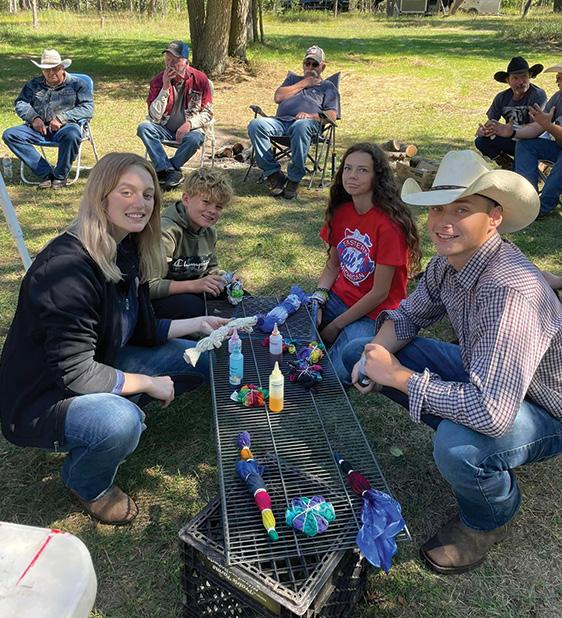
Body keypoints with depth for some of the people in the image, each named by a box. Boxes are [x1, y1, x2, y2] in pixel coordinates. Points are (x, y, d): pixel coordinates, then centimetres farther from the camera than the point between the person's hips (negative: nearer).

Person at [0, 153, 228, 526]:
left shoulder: (127, 252, -2)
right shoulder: (68, 266, -29)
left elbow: (141, 331, 8)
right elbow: (74, 373, -30)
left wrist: (198, 324, 0)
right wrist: (148, 383, -19)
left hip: (98, 369, 8)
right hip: (39, 400, -8)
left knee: (197, 360, 2)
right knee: (120, 422, -38)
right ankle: (89, 486, -2)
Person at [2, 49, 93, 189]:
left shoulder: (77, 84, 10)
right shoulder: (34, 84, 22)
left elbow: (88, 108, -4)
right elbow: (21, 103, 15)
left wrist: (61, 118, -15)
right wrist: (33, 118, -9)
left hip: (65, 127, -4)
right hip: (38, 128, 4)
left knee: (72, 135, -41)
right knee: (9, 135, -19)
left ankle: (60, 176, -19)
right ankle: (46, 173, -22)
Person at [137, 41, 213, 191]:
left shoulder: (199, 79, -5)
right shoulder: (158, 80, -3)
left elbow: (207, 113, -2)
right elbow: (154, 117, -11)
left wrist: (189, 123, -20)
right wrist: (165, 88, -18)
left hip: (189, 129, -2)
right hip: (165, 129, 2)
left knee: (194, 139, -35)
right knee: (143, 127, -24)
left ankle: (163, 170, -18)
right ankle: (171, 172, -31)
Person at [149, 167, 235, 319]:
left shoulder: (209, 232, 2)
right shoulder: (167, 231, -25)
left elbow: (211, 268, 17)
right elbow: (148, 285, -30)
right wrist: (194, 285, -37)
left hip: (190, 293, 8)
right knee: (192, 306, -35)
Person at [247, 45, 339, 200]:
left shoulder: (327, 86, 28)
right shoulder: (293, 79, 38)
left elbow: (331, 116, 10)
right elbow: (278, 97, 17)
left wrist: (312, 116, -9)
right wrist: (303, 84, 15)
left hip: (307, 123, -3)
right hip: (280, 121, 3)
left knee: (302, 127, -42)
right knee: (255, 125, -29)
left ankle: (294, 178, -34)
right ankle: (273, 173, -27)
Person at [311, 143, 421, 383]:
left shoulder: (389, 223, -21)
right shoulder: (341, 211, 0)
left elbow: (379, 293, -18)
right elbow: (332, 264, 8)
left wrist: (335, 326, -12)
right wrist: (317, 301, -10)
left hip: (373, 312, -6)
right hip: (339, 297, 6)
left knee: (335, 373, -22)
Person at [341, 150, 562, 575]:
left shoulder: (510, 291, -37)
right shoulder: (449, 261, -11)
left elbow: (491, 413, -42)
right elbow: (410, 314, 6)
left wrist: (397, 376, -31)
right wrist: (377, 351, -16)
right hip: (481, 375, 7)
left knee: (457, 445, -41)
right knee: (358, 352, 0)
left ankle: (490, 518, -2)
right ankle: (459, 434, 11)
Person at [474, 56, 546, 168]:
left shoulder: (538, 95, -19)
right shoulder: (502, 98, -3)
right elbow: (490, 122, -2)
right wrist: (482, 129, -29)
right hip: (513, 140, 5)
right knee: (481, 142, -14)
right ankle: (511, 167, 0)